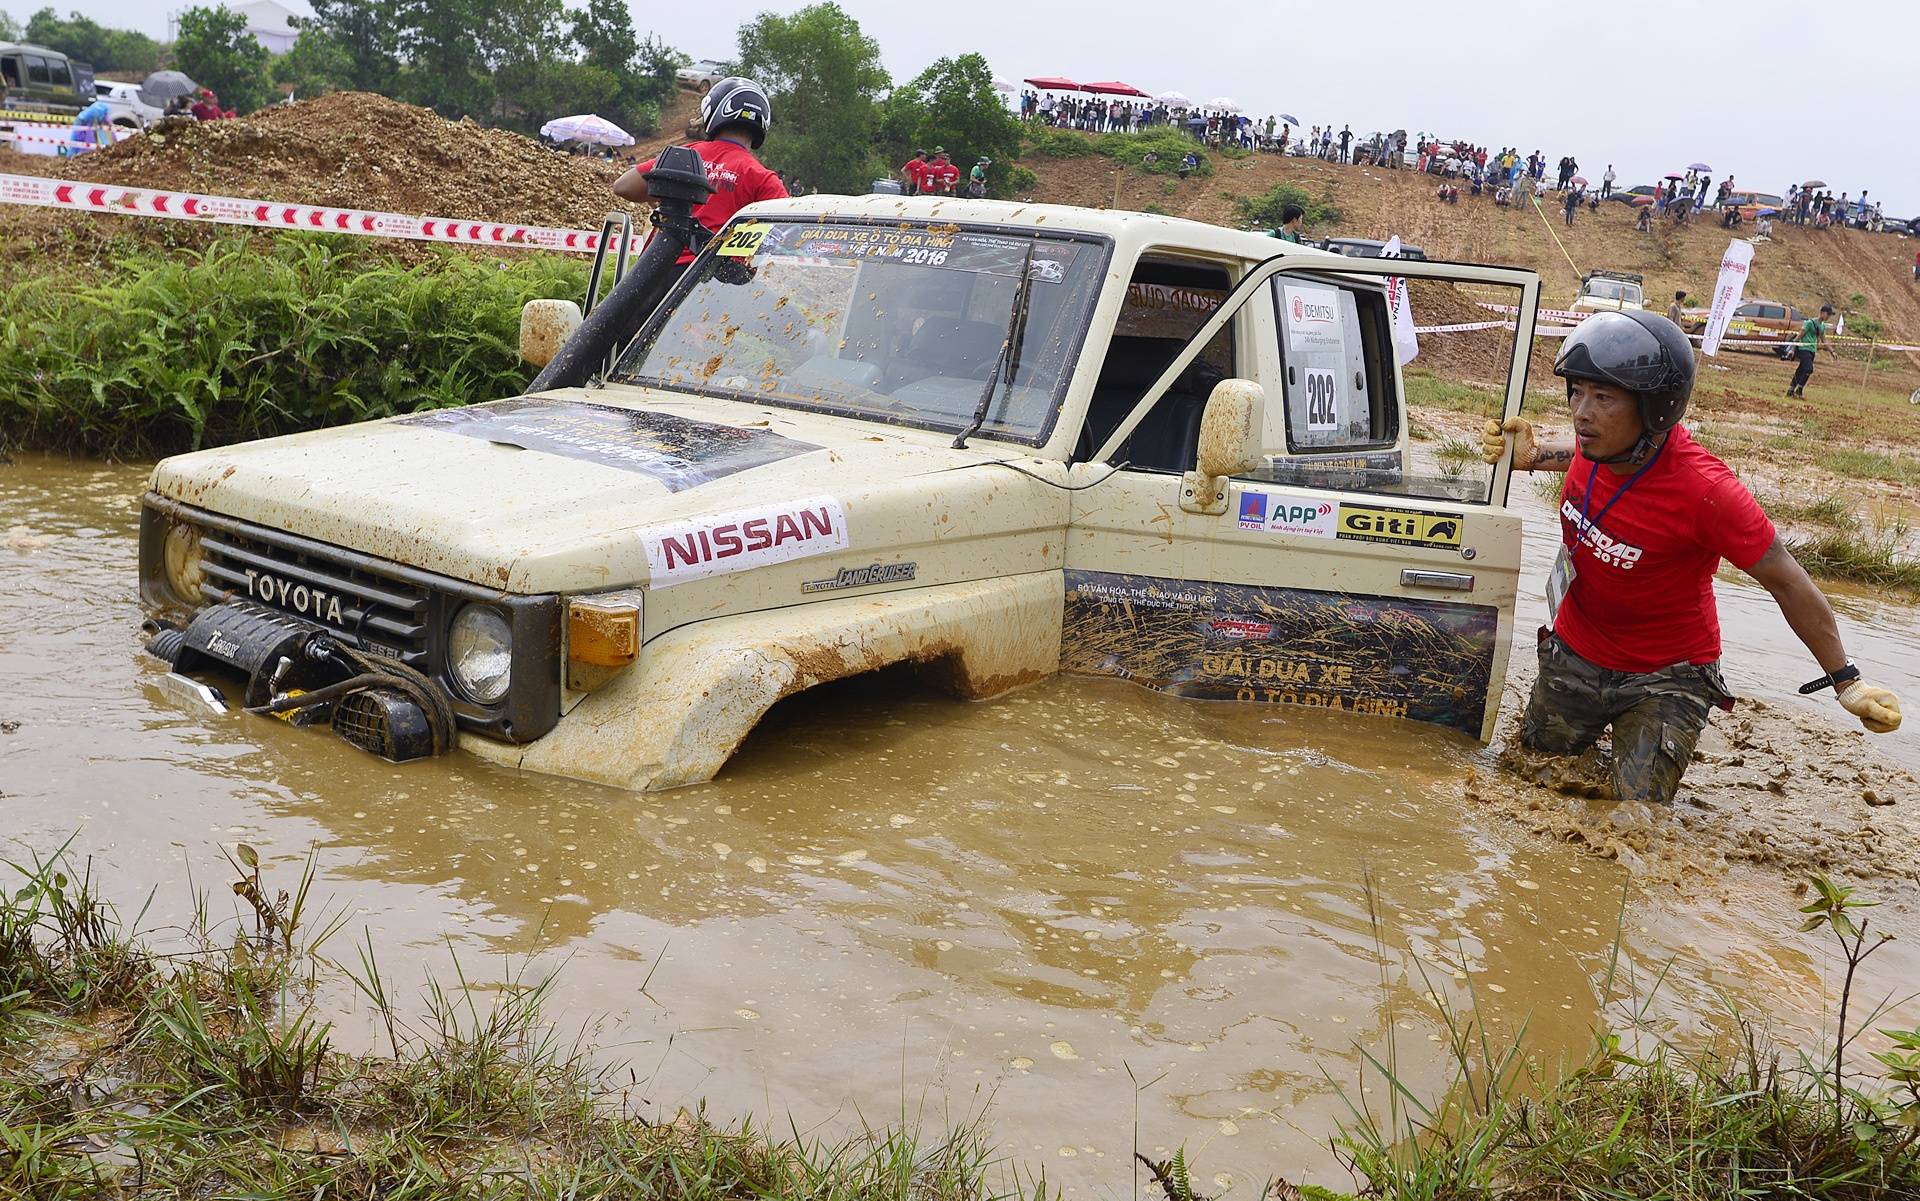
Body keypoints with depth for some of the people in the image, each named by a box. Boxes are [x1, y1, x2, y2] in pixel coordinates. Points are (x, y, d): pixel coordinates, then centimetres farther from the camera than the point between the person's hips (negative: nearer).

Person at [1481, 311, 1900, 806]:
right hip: (1575, 652, 6)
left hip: (1664, 678, -5)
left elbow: (1786, 582, -21)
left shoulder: (1704, 490, -32)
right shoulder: (1602, 441, -15)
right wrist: (1532, 456, 1)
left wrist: (1845, 680, -18)